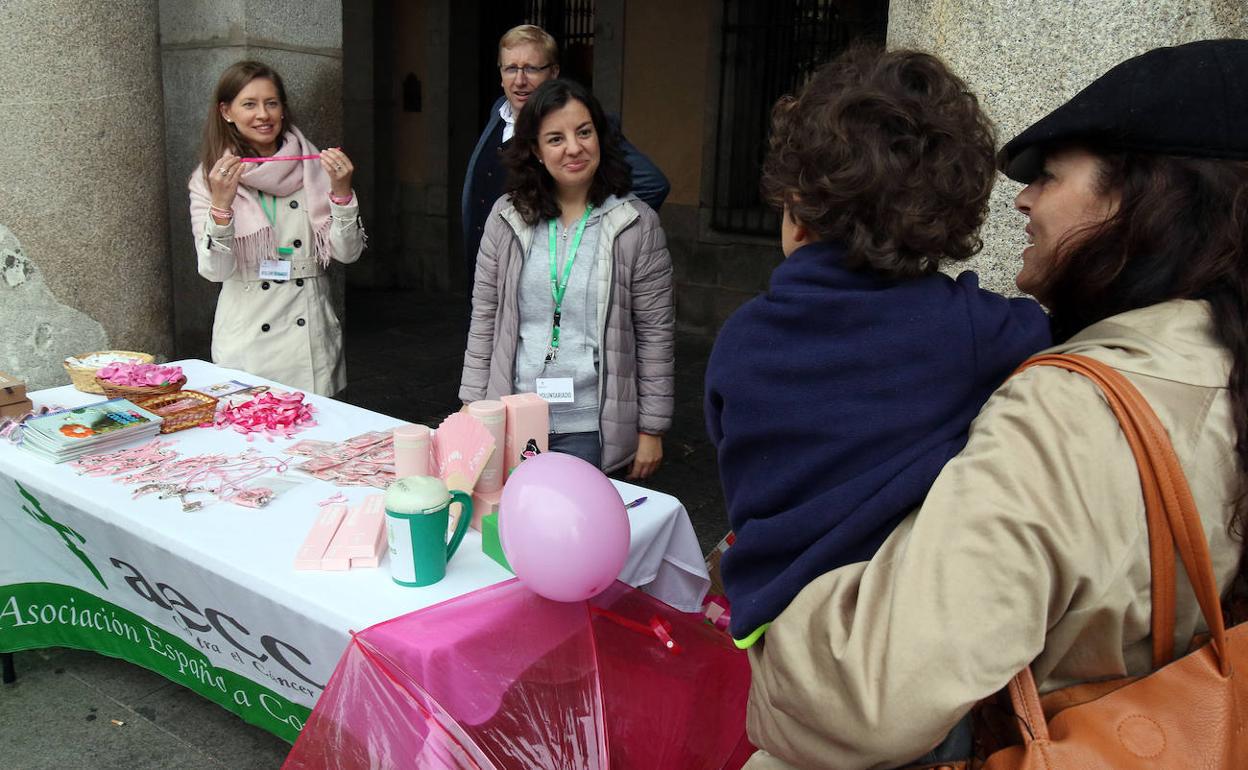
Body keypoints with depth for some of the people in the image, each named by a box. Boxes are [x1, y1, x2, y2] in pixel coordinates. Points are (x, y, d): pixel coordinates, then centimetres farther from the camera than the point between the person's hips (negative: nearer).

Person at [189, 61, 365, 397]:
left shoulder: (312, 166, 2)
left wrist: (341, 191, -15)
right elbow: (214, 270, -8)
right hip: (246, 338, -1)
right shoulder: (209, 177, 0)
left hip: (310, 332, 1)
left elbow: (348, 253, -2)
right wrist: (221, 203, -21)